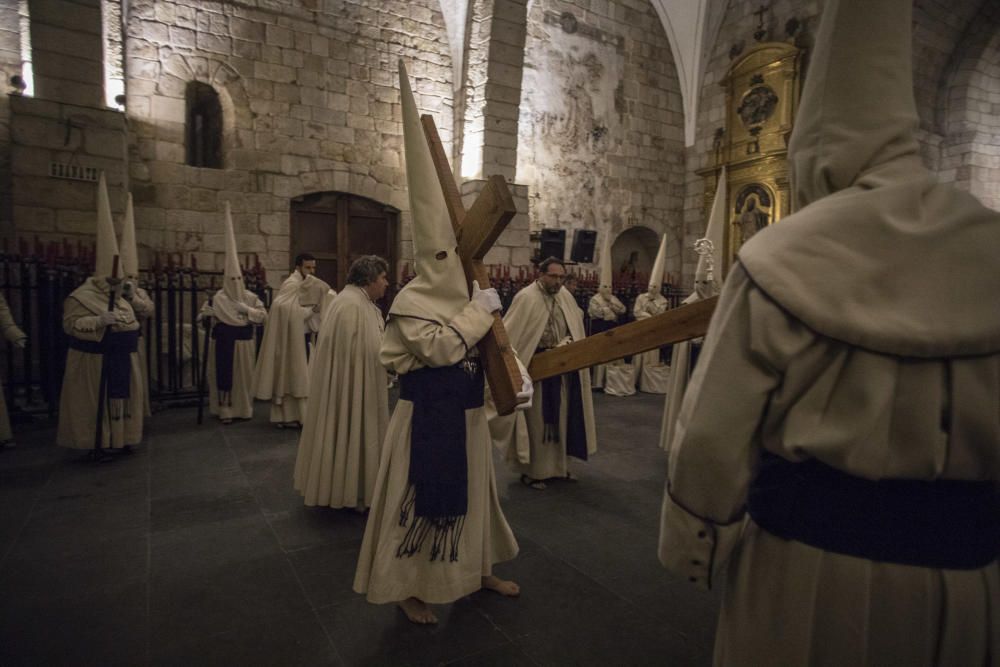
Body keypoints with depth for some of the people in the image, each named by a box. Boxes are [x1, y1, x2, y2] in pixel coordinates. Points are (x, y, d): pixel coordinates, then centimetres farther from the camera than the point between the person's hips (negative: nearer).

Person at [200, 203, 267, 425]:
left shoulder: (251, 298, 3)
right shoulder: (217, 298, 1)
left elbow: (264, 316, -3)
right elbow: (203, 314, 6)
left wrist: (247, 310, -15)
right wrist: (206, 314, -16)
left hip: (243, 341, 1)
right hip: (223, 341, -1)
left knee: (243, 375, 6)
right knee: (224, 373, -3)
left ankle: (243, 409, 17)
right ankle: (225, 410, 3)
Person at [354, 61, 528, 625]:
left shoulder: (467, 298, 9)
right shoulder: (411, 302, -14)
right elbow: (441, 348, -27)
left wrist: (522, 376, -5)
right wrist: (479, 311, -20)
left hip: (468, 413, 8)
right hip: (428, 415, -8)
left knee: (471, 493, 18)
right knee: (424, 498, 3)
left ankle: (479, 569, 36)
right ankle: (408, 587, 20)